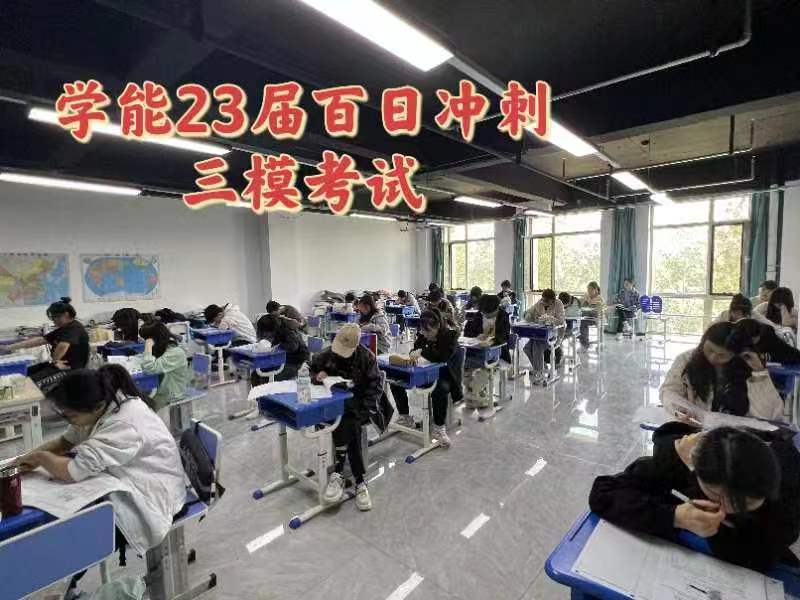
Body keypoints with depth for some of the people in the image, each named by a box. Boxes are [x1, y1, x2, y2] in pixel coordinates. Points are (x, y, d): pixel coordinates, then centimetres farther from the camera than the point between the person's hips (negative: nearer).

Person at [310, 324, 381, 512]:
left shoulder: (367, 357, -6)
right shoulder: (326, 355, 1)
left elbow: (375, 386, -4)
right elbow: (311, 372, 14)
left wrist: (362, 410, -16)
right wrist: (317, 376, -12)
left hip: (357, 403, -1)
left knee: (347, 423, -34)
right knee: (350, 426, -31)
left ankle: (338, 472, -21)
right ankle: (359, 481, -26)